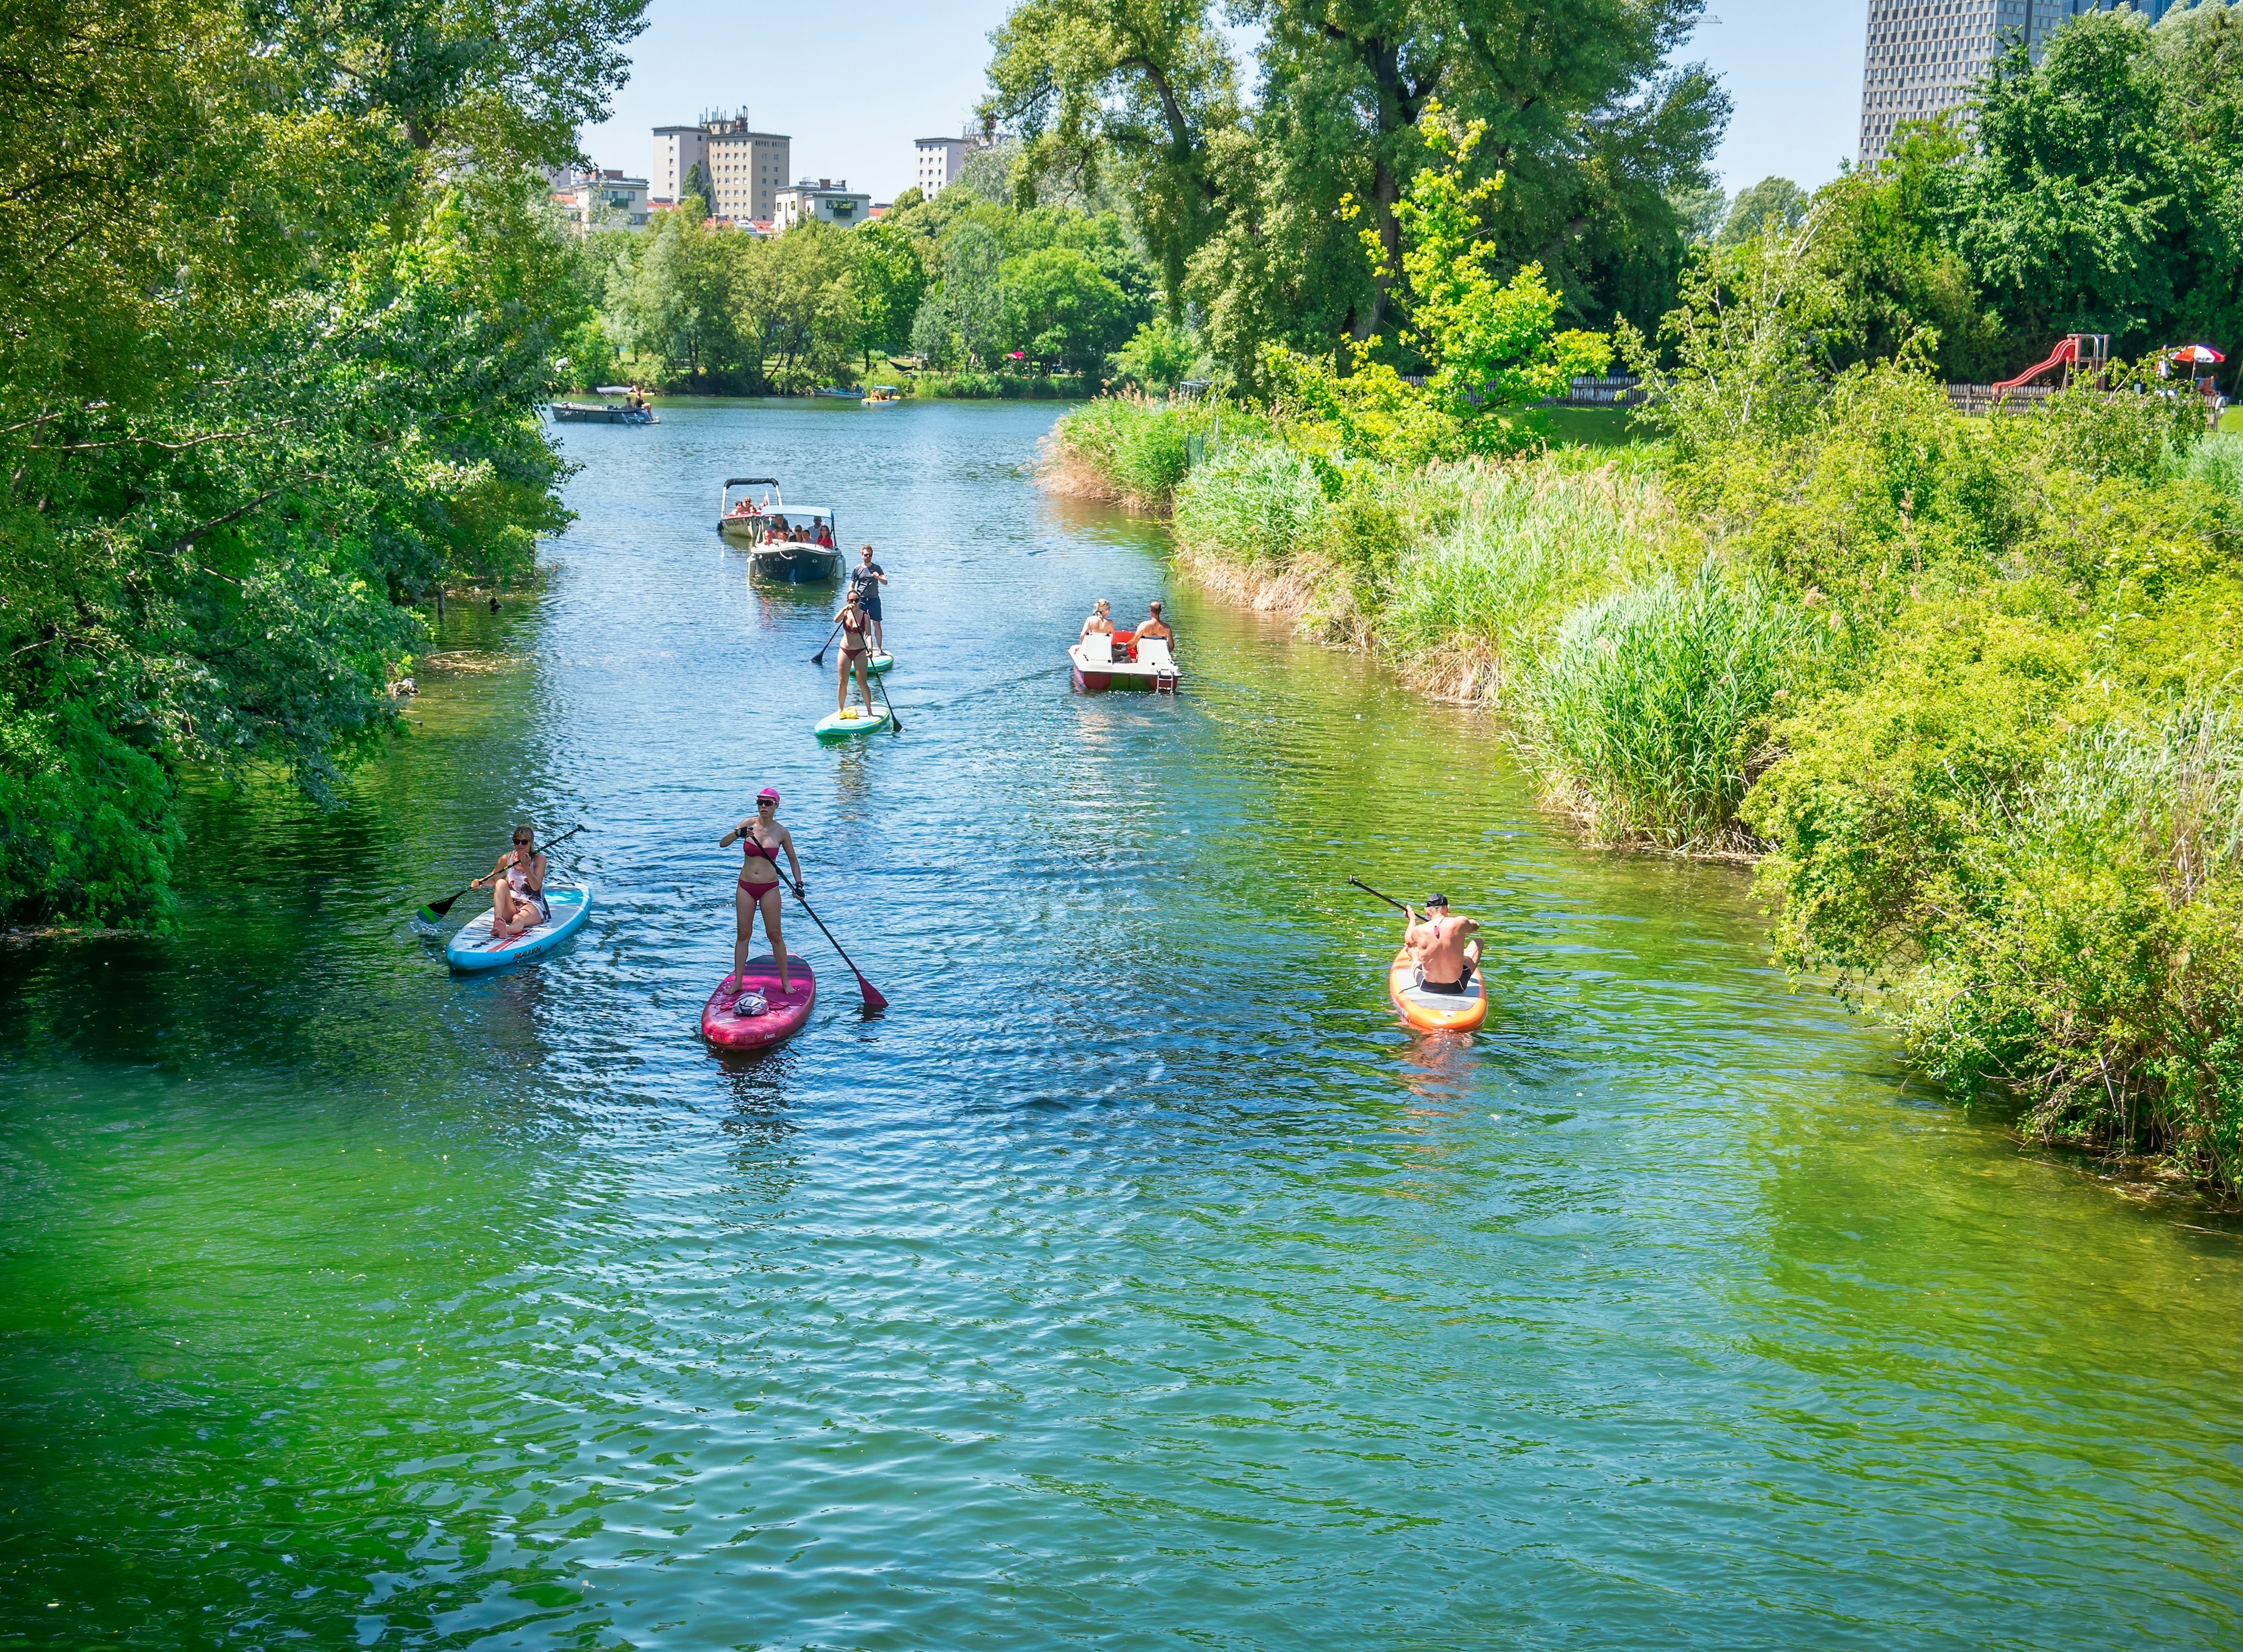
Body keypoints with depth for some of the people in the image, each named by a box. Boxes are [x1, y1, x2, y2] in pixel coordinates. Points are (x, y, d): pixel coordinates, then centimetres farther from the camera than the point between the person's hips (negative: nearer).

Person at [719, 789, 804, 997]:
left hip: (770, 888, -1)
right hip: (746, 886, 1)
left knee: (774, 935, 2)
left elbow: (793, 859, 10)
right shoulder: (749, 824, -2)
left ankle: (785, 981, 11)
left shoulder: (782, 832, -3)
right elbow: (722, 844, -8)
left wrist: (799, 883, -1)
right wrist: (738, 834, -26)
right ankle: (737, 981, 10)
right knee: (743, 934, 5)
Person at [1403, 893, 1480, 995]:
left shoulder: (1419, 931, -17)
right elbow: (1475, 926, 9)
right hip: (1456, 987, 0)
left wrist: (1413, 919, 29)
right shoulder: (1459, 924, -18)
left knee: (1409, 946, 23)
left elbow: (1408, 940, 11)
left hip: (1426, 986, 1)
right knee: (1477, 942, 21)